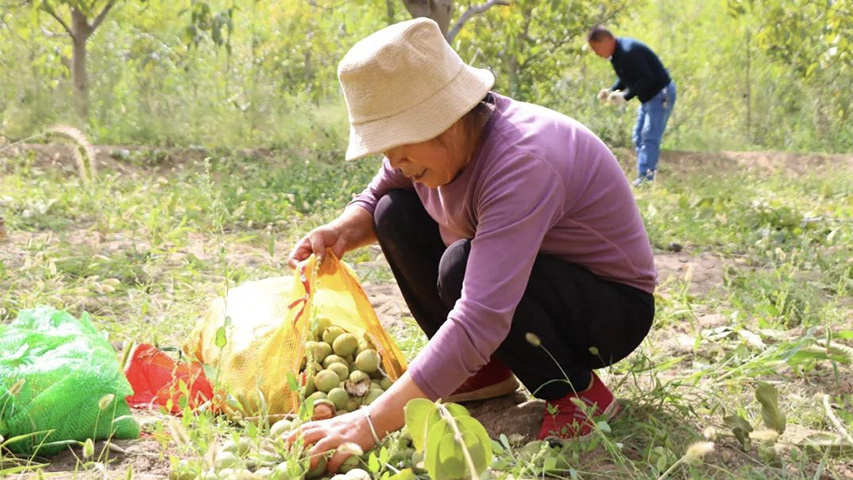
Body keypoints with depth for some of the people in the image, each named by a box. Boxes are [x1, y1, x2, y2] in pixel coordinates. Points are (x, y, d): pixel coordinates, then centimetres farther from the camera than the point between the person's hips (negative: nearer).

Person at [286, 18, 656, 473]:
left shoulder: (520, 161, -36)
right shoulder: (431, 138, -11)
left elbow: (480, 320, -44)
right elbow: (372, 200, 9)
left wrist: (371, 422, -46)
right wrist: (342, 231, -18)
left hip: (614, 308, -8)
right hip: (523, 277, 8)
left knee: (463, 266, -34)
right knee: (397, 214, -4)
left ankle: (578, 393, -11)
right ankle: (486, 368, 5)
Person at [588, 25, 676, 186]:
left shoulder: (629, 52, -27)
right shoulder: (616, 54, 4)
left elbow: (647, 79, -27)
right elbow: (624, 78, 14)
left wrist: (625, 96, -26)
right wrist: (611, 91, -3)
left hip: (661, 93, -11)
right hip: (648, 97, 11)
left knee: (649, 137, -14)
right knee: (639, 137, 11)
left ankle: (645, 177, -15)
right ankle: (643, 177, 15)